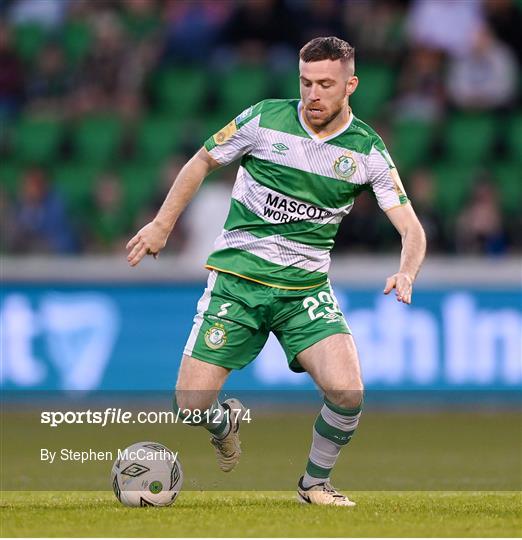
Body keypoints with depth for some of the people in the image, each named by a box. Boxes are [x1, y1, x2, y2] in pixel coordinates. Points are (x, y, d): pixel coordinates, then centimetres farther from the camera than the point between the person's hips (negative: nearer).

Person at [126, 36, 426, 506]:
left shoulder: (367, 151, -3)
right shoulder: (264, 120, -6)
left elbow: (411, 229, -6)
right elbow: (203, 162, 11)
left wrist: (406, 273, -26)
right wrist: (163, 224, 6)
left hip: (306, 287, 0)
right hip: (237, 278, 0)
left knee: (348, 394, -22)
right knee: (191, 406, -9)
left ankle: (316, 483, 7)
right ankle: (226, 422, 31)